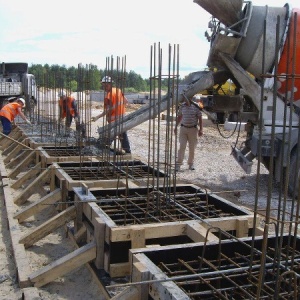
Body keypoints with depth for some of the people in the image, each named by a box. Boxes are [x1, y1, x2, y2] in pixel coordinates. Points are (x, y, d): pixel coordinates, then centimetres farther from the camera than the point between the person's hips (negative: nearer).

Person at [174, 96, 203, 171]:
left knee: (192, 148, 6)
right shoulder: (182, 106, 4)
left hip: (193, 129, -1)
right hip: (183, 128, 2)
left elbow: (200, 118, -3)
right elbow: (179, 117, 17)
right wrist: (176, 127, 17)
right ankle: (178, 164, -7)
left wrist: (201, 129, -9)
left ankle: (191, 164, 19)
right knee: (182, 147, -6)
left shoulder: (196, 106, -6)